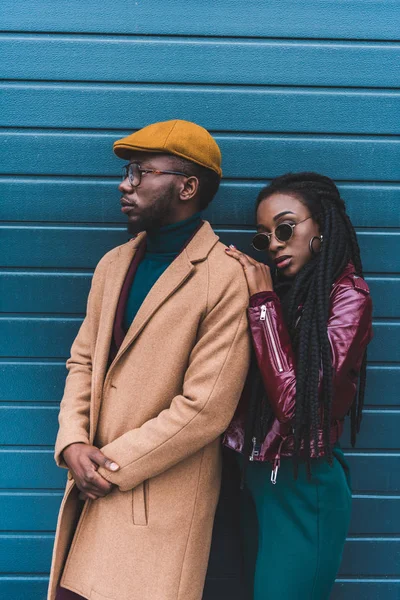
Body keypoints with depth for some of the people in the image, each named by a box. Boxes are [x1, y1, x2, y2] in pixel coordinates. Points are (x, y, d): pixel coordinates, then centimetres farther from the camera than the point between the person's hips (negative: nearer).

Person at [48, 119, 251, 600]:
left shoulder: (228, 279, -15)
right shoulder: (113, 264, 9)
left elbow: (205, 409, -17)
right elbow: (83, 360, 11)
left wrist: (114, 466, -12)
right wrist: (72, 443, -5)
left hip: (163, 500, -6)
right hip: (93, 487, 6)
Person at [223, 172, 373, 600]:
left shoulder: (346, 295, -13)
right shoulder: (285, 290, 6)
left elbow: (296, 399, -22)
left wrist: (263, 300, -17)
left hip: (301, 485, -7)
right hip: (257, 475, 7)